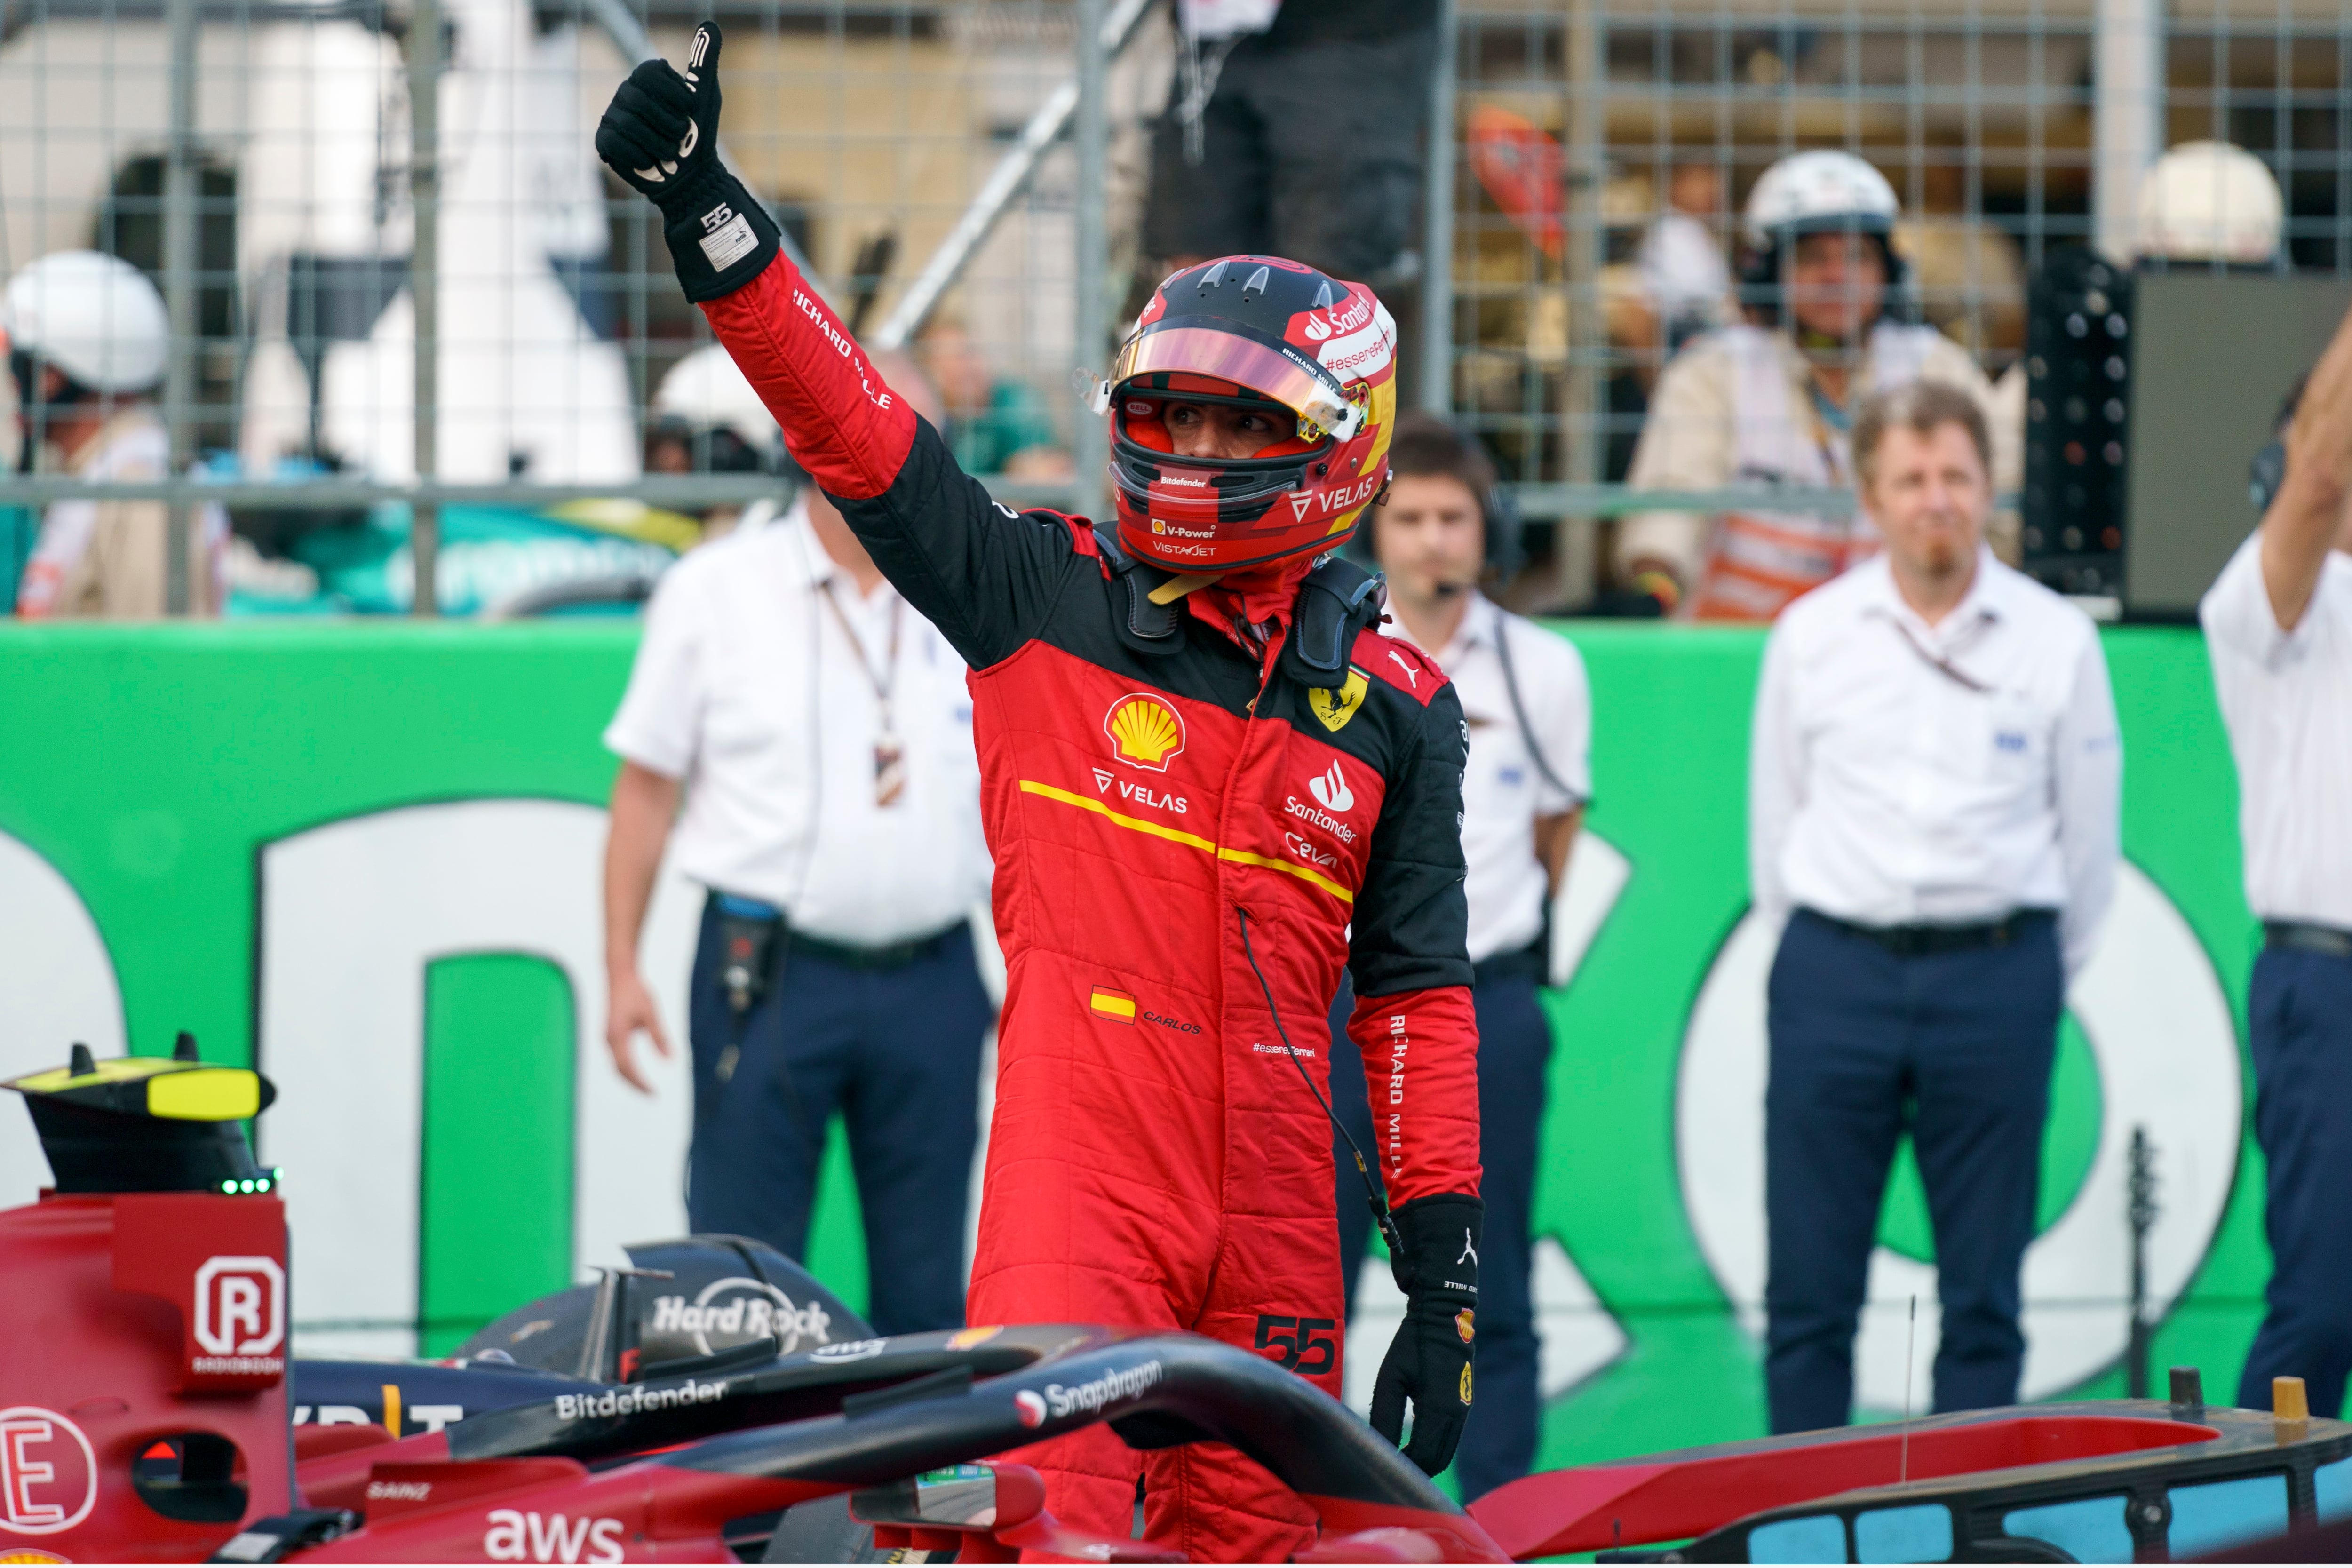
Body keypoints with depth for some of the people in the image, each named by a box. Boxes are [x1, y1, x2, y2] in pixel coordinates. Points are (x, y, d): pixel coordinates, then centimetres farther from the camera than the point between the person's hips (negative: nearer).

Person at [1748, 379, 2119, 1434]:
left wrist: (2035, 978, 11)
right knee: (1808, 1286, 0)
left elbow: (2088, 835, 8)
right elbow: (1774, 819, 12)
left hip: (1997, 975, -1)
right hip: (1835, 970, 1)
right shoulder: (1812, 635, 4)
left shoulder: (2056, 640, 1)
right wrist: (1812, 956, 11)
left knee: (1984, 1295, 3)